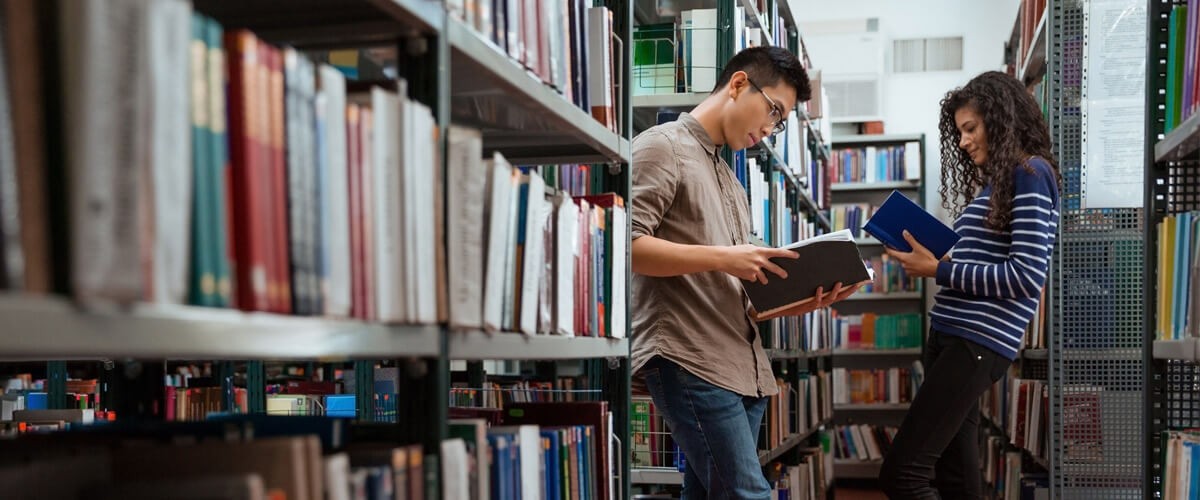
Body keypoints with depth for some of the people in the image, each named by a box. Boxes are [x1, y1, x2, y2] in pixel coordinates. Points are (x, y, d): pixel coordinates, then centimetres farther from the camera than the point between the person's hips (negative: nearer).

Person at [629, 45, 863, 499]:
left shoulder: (730, 181, 26)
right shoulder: (662, 146, -1)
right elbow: (627, 244, -14)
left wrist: (788, 305, 7)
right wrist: (722, 258, -18)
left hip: (742, 366, 8)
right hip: (689, 362, -8)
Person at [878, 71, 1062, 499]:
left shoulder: (1031, 174, -6)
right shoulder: (995, 181, 21)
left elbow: (1026, 276, -16)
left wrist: (938, 270, -13)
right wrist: (929, 260, 3)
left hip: (978, 341, -9)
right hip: (950, 334, 9)